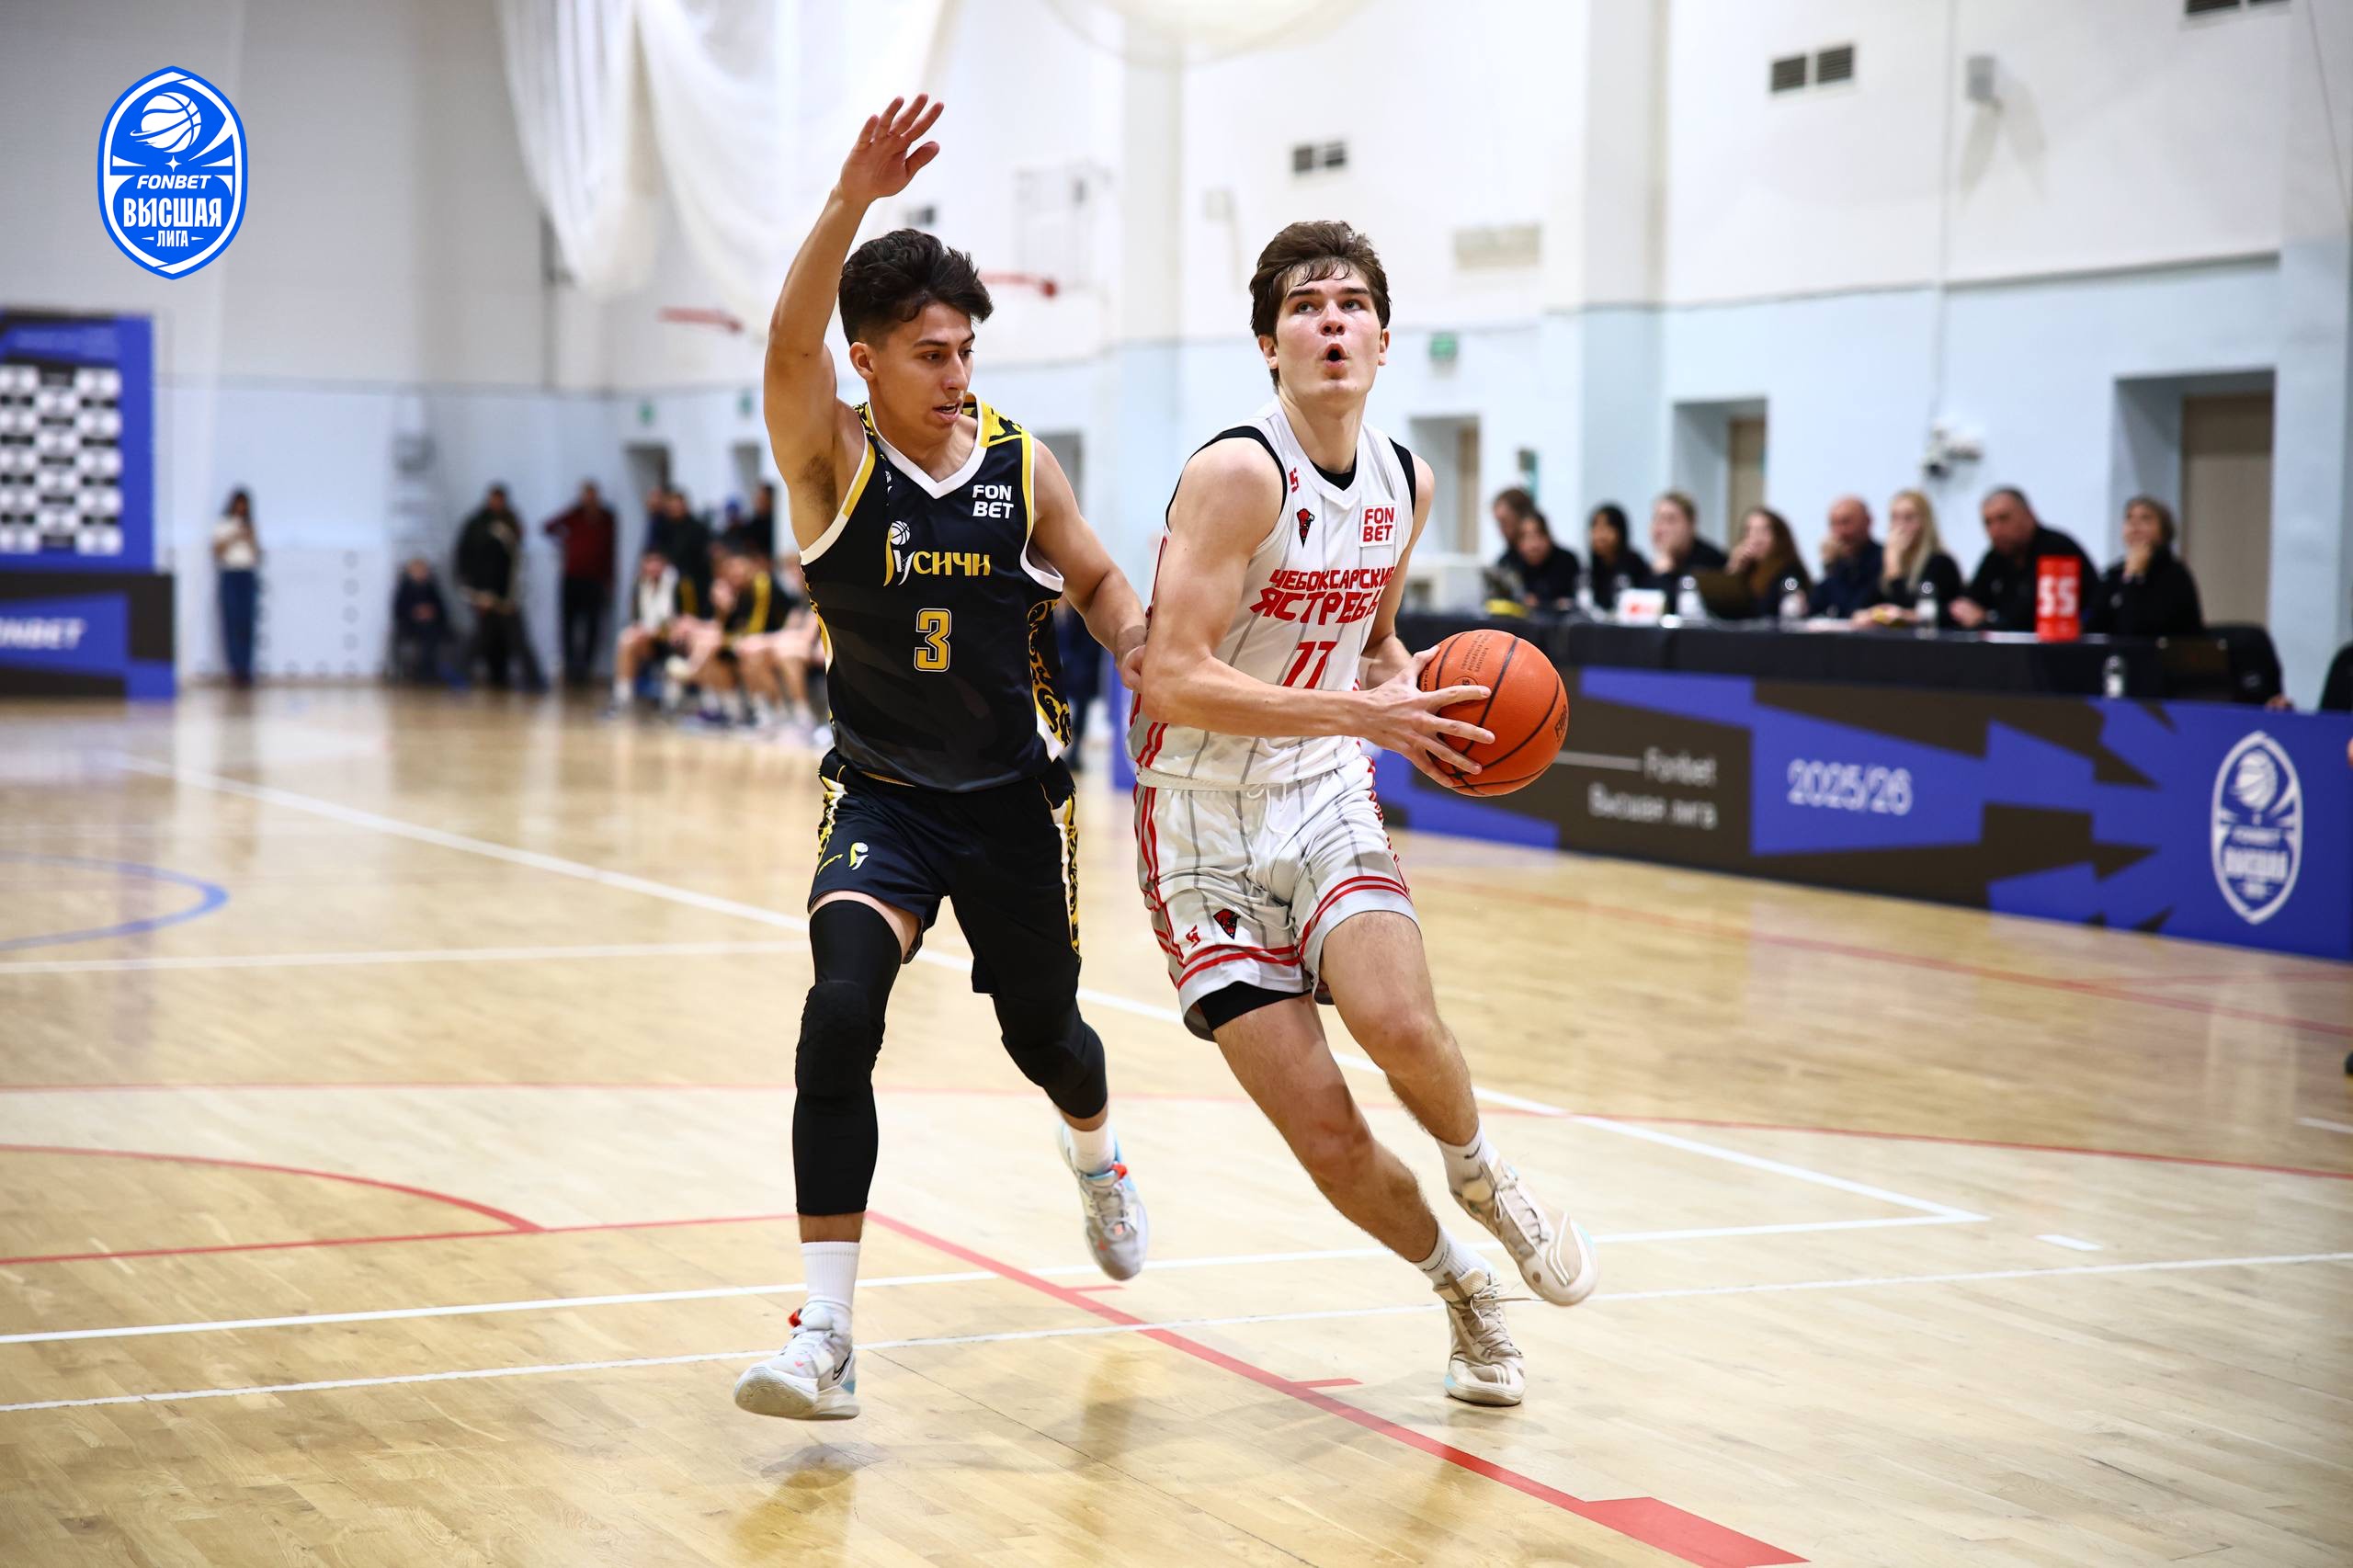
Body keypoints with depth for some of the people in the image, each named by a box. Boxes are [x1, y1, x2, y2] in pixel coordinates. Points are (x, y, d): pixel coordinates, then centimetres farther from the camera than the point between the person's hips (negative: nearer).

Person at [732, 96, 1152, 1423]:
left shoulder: (1022, 467, -5)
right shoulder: (833, 461, -11)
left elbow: (1101, 583, 8)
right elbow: (790, 340, -30)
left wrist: (1141, 644, -15)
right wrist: (854, 200, -45)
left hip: (1018, 800, 2)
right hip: (883, 799, -2)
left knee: (1043, 1030, 17)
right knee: (840, 1015, -24)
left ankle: (1098, 1157, 57)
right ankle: (827, 1336, -21)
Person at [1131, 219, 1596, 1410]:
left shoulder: (1405, 485, 5)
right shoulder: (1241, 474, -18)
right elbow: (1172, 682, -25)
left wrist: (1427, 697, 0)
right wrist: (1362, 712, -27)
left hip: (1326, 803, 4)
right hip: (1206, 821, -4)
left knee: (1397, 1020, -27)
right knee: (1326, 1135, -8)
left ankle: (1482, 1178, 6)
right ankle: (1461, 1287, 20)